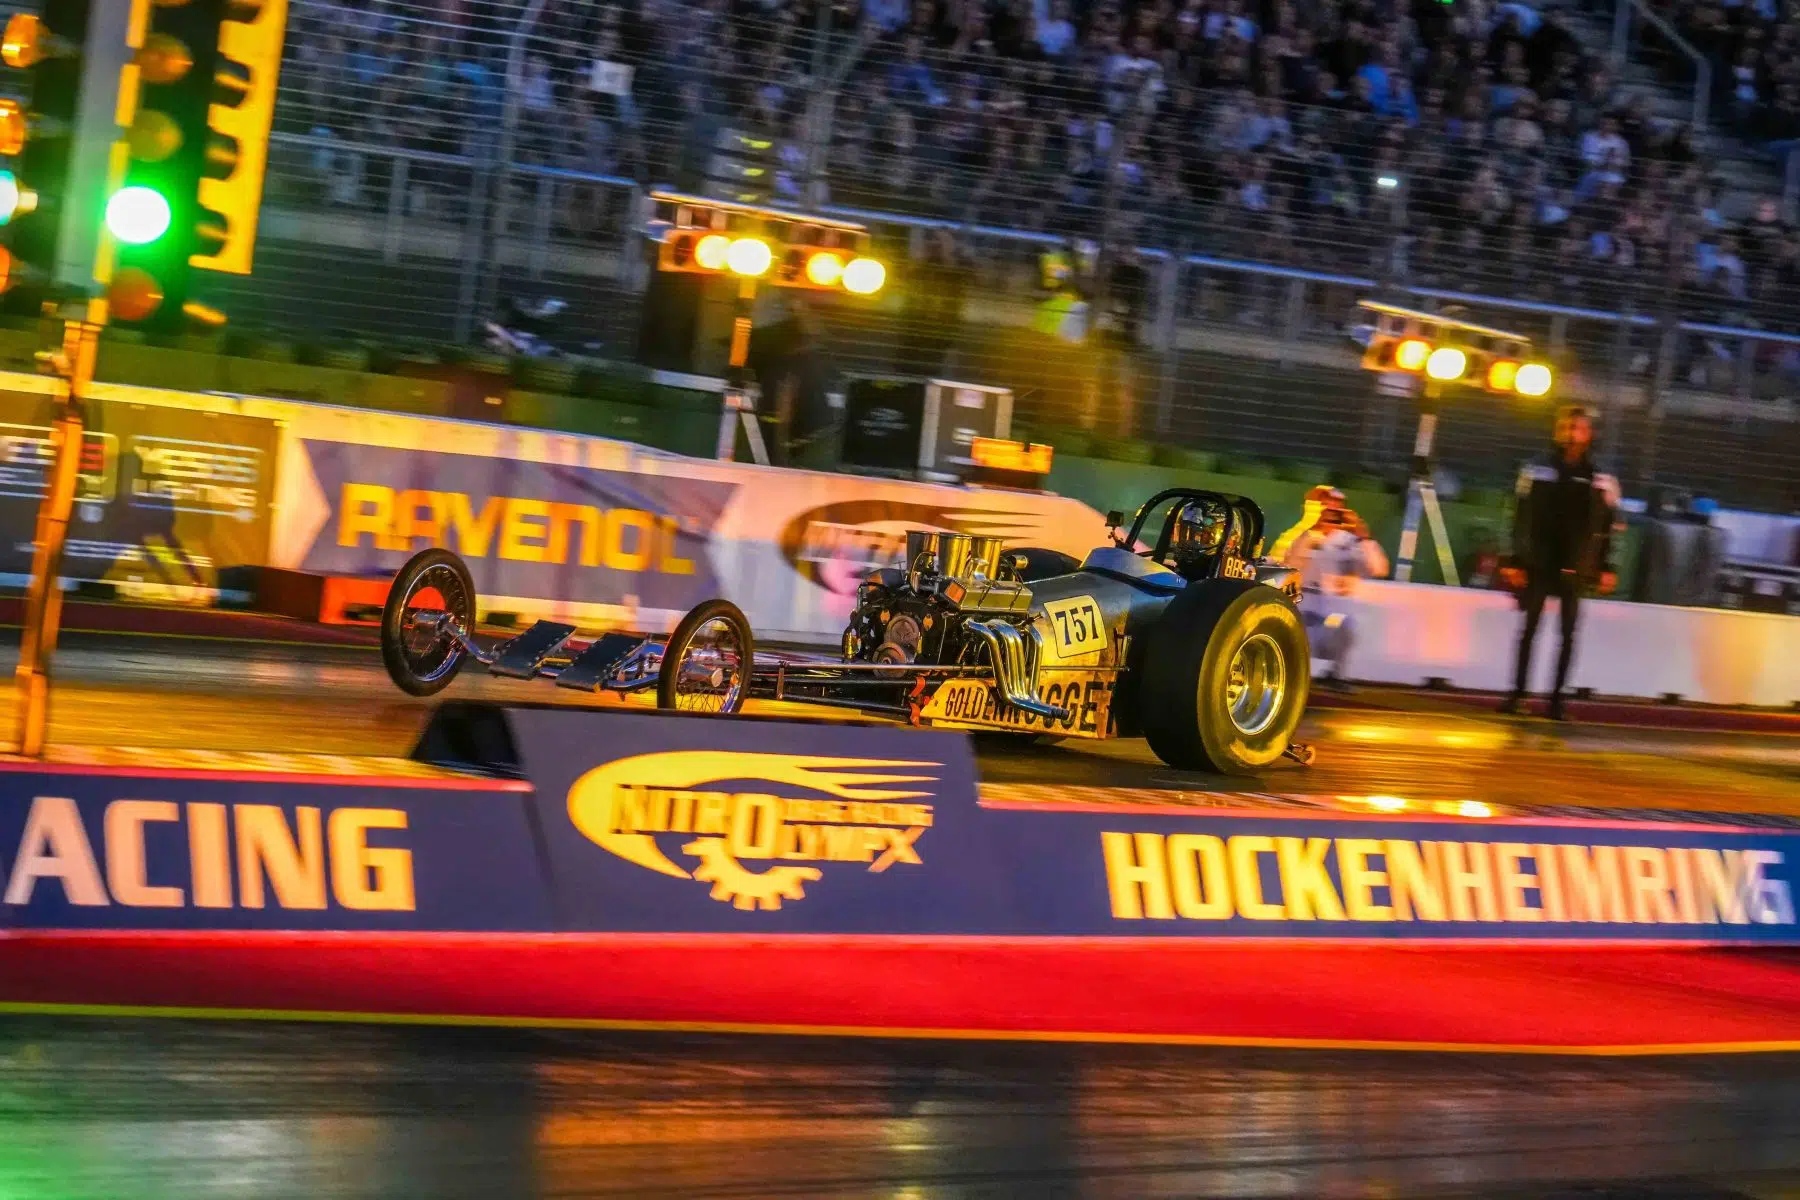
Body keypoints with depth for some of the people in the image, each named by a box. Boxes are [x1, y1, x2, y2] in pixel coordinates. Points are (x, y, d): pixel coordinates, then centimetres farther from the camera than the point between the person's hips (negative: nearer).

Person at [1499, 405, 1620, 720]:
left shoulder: (1601, 481, 3)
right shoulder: (1539, 471, 3)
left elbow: (1605, 528, 4)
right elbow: (1522, 518, 3)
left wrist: (1606, 568, -1)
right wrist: (1515, 561, -2)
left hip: (1575, 567, 0)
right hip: (1538, 563, 0)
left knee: (1568, 634, 1)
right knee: (1529, 628, 1)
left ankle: (1557, 698, 5)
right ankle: (1517, 694, 3)